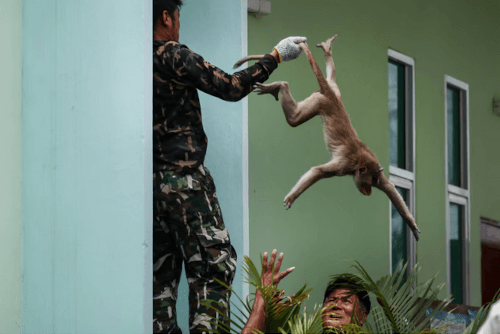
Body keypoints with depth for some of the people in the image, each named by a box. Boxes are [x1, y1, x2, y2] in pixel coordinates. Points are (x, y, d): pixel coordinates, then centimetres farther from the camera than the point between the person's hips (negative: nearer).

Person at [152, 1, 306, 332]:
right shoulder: (174, 56, -8)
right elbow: (231, 88, -7)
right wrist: (276, 55, 1)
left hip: (149, 181, 7)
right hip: (184, 176, -7)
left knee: (162, 269, 8)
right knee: (214, 263, -5)